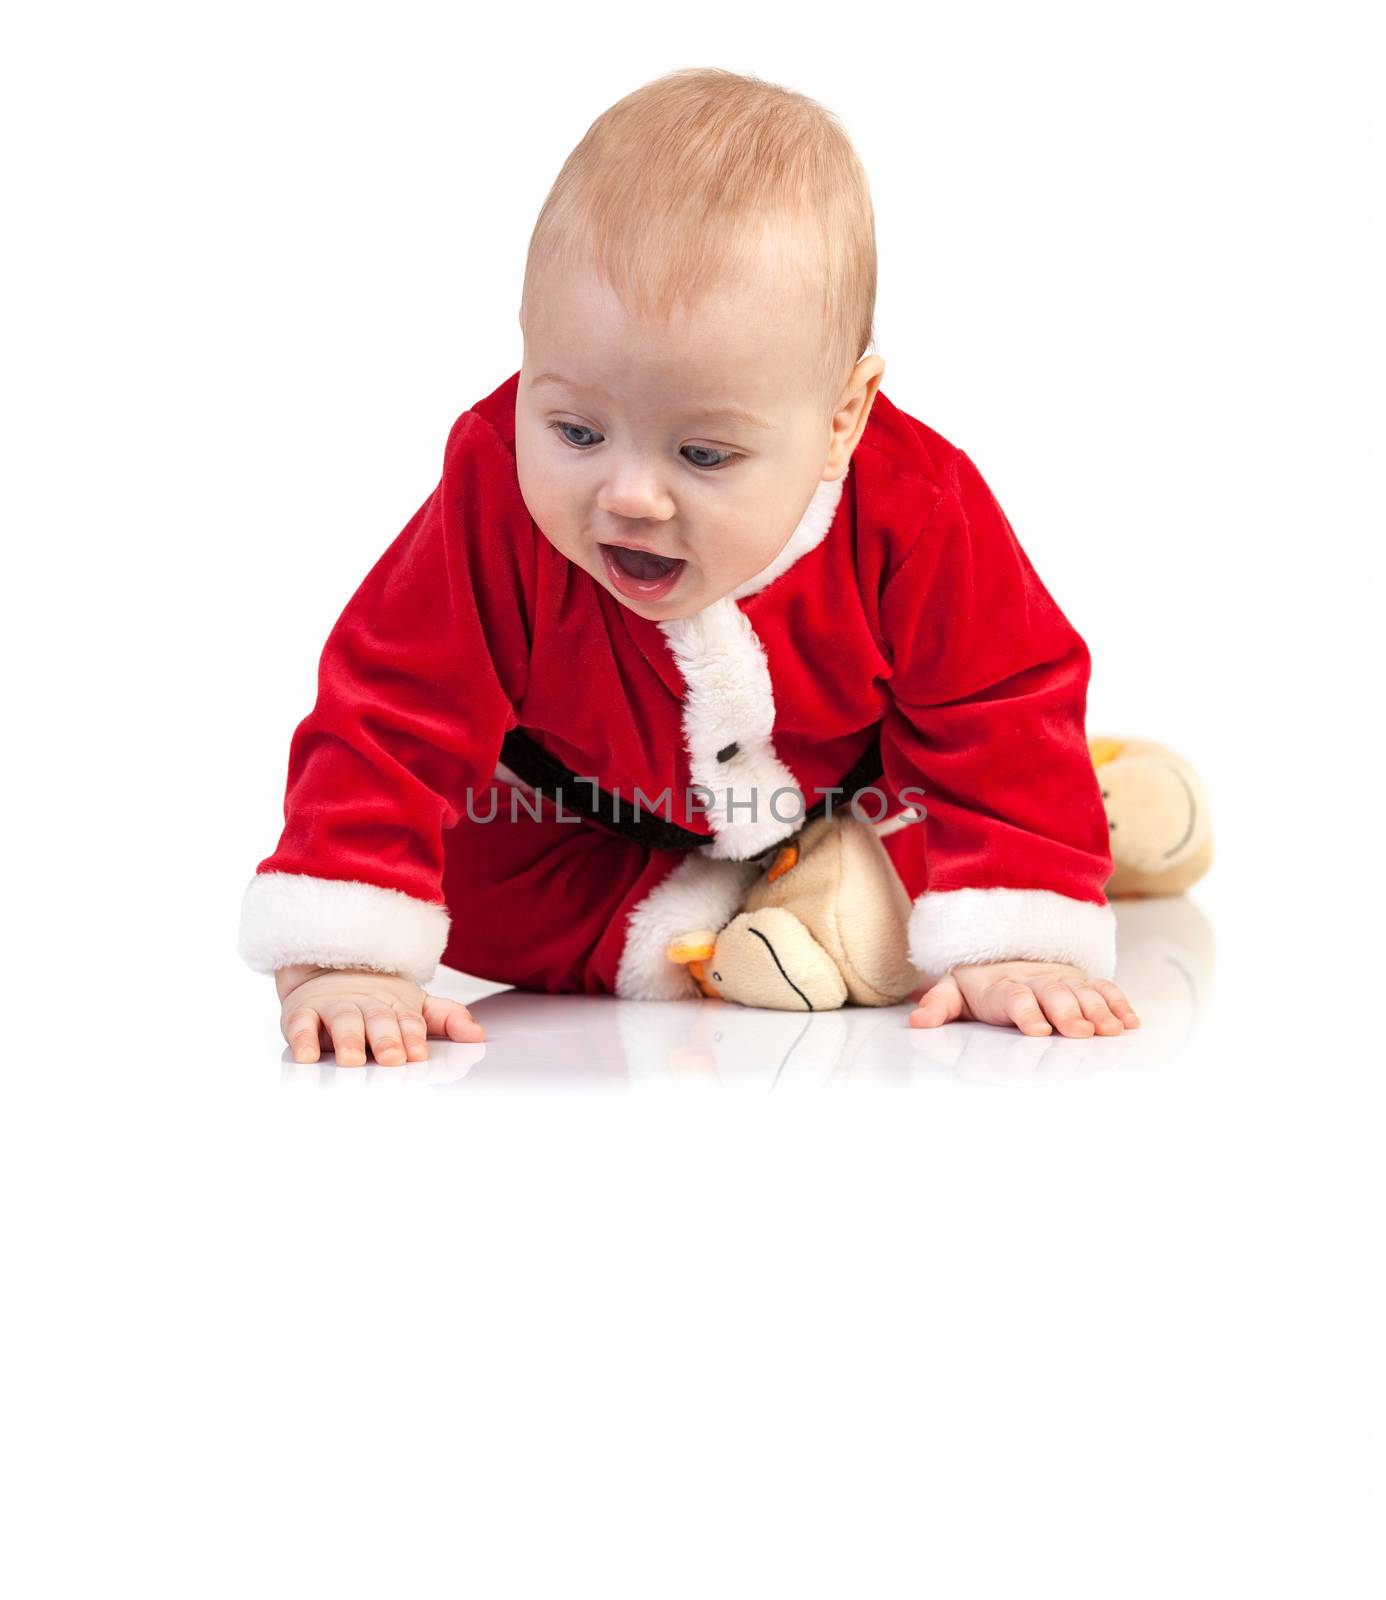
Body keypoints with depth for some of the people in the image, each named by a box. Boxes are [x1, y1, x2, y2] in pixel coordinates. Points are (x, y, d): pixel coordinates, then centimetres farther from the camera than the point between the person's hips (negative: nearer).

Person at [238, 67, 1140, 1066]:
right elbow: (393, 714, -34)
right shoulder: (499, 500, -37)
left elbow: (1005, 709, -24)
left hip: (847, 803, 1)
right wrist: (337, 962, -43)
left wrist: (1010, 946, -34)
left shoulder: (914, 516, -35)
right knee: (471, 886, -20)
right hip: (584, 824, -1)